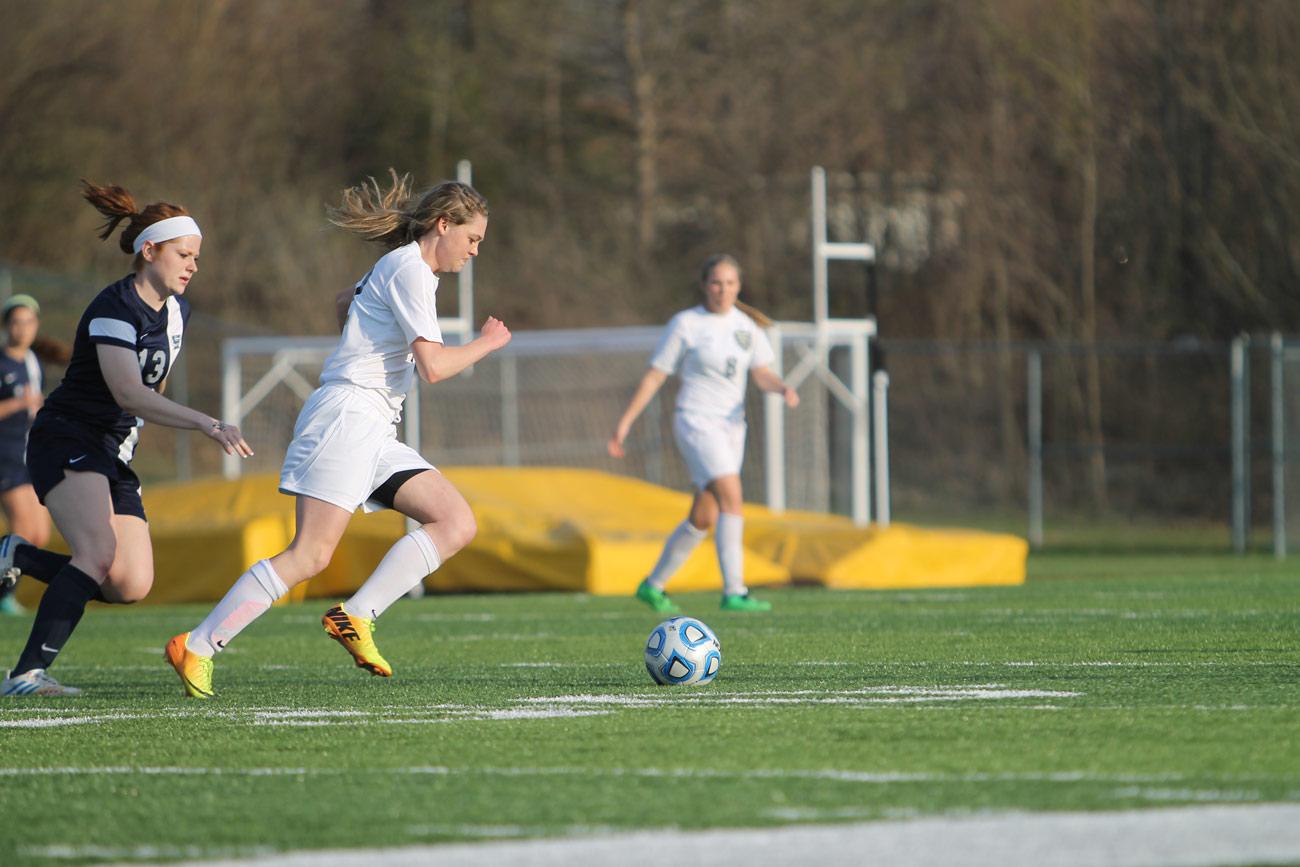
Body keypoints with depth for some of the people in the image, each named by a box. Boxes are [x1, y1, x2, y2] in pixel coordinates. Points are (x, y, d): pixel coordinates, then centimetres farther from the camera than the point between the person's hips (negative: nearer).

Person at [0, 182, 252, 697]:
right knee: (100, 552, -30)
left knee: (131, 586, -5)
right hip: (66, 440, -8)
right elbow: (128, 393, -30)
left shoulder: (176, 311, 10)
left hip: (113, 457, 8)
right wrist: (205, 423, -39)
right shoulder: (115, 309, -17)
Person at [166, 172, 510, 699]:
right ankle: (196, 646, -13)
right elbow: (433, 366, -18)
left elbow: (345, 299, 41)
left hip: (375, 434, 10)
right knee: (310, 555, -17)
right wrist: (487, 344, -3)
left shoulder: (399, 269, 21)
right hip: (346, 416, -10)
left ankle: (355, 616, -9)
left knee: (458, 524, -3)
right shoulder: (409, 269, -10)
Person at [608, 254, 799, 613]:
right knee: (732, 499, -23)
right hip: (696, 422, -6)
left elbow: (762, 373, 6)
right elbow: (654, 376, -1)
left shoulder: (746, 325, 10)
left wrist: (783, 388, -17)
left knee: (703, 519, 10)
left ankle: (652, 586, 26)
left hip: (731, 425, 6)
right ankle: (734, 592, -27)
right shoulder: (685, 324, -4)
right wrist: (624, 422, -3)